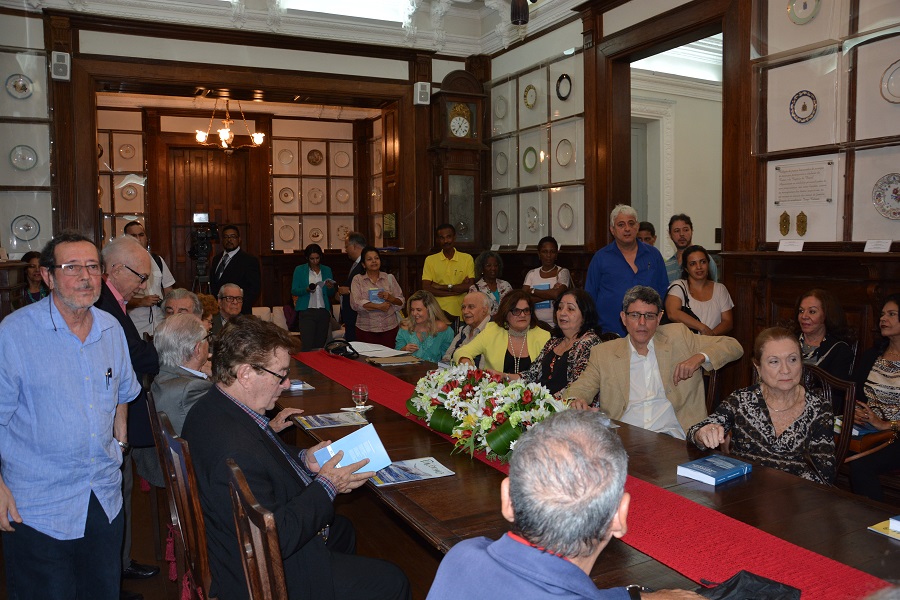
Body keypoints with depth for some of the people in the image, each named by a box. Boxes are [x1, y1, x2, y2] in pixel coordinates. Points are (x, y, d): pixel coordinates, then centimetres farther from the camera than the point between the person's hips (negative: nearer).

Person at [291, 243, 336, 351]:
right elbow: (294, 291, 1)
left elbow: (331, 294, 15)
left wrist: (331, 288, -8)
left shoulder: (327, 270, 13)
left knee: (320, 346, 3)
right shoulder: (299, 270, 6)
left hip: (323, 311, 3)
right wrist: (307, 290, -17)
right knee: (307, 347, -10)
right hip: (306, 311, -3)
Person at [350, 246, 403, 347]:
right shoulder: (357, 280, 6)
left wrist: (390, 298, -12)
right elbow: (356, 303, -8)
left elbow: (401, 302, 8)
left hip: (390, 328, 1)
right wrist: (379, 306, -12)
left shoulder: (389, 278, 11)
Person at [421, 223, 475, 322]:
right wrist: (458, 289, -9)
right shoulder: (430, 260, 5)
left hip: (460, 313, 0)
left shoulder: (467, 258, 5)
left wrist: (442, 287, -8)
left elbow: (470, 286, -4)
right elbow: (426, 289, -5)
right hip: (437, 313, 0)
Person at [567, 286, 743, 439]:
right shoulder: (603, 353, 13)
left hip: (672, 438, -1)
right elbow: (580, 389, 9)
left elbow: (733, 346, 14)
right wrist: (577, 402, -16)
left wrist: (700, 357, -6)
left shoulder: (678, 336, 12)